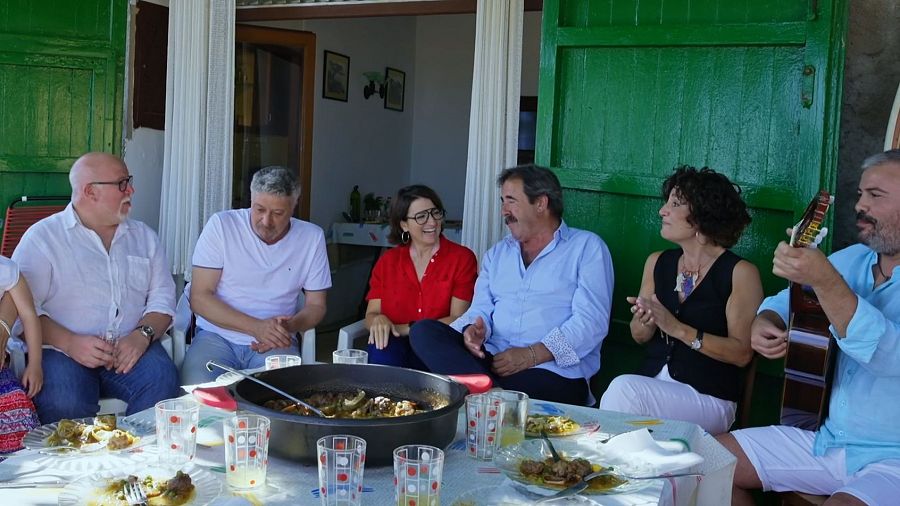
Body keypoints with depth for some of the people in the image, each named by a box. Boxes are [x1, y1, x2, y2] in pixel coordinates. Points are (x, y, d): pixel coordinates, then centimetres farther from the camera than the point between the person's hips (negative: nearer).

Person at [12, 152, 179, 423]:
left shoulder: (144, 236, 18)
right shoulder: (42, 237, 4)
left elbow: (162, 297, 11)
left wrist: (142, 335, -9)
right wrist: (69, 343, -20)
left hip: (131, 349, 3)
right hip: (62, 350, -3)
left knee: (163, 380, -28)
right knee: (65, 402, -33)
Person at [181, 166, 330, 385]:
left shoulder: (312, 237, 1)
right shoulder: (221, 225, -4)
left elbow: (316, 306, 9)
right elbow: (199, 297, -7)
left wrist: (289, 326, -15)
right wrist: (256, 327, -19)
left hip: (276, 342, 1)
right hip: (217, 336, -1)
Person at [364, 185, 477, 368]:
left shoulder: (462, 258, 3)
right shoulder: (387, 261, 12)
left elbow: (458, 319, -5)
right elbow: (371, 314, 9)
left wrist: (405, 329, -12)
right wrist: (378, 320, -17)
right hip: (394, 346, 1)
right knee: (382, 346, -34)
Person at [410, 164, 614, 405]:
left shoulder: (587, 247, 5)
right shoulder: (497, 253, 24)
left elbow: (591, 321, -7)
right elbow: (481, 309, 15)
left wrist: (532, 355, -17)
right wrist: (473, 330, -11)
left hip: (555, 372, -6)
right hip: (492, 360, 6)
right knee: (423, 331, -20)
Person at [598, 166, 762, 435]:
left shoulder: (740, 272, -5)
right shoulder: (658, 262, 10)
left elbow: (742, 353, -10)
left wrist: (678, 329, -20)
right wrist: (643, 322, -9)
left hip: (708, 396, -4)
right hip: (652, 380, 4)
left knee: (624, 390, -29)